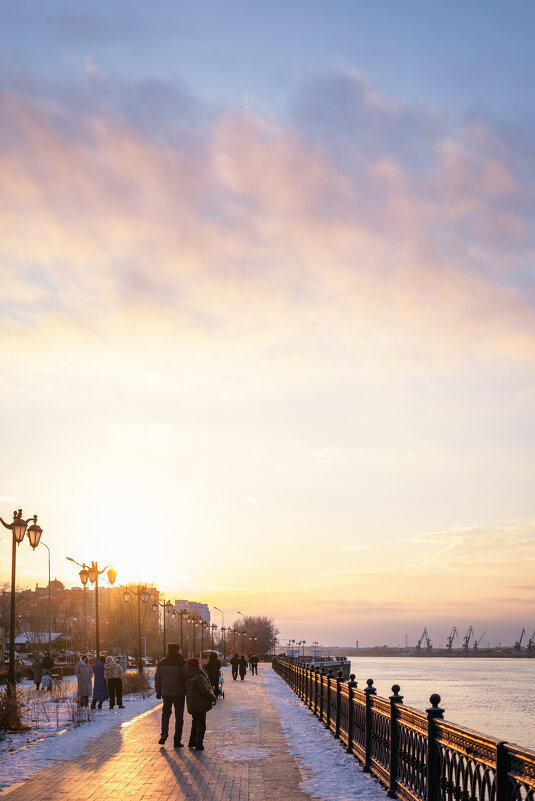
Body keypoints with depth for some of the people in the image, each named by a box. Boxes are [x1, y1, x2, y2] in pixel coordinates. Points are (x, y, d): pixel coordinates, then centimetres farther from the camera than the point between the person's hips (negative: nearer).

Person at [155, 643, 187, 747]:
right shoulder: (182, 663, -9)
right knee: (179, 716, 5)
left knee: (165, 713, 23)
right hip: (179, 693, -3)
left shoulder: (161, 663, 4)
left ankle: (164, 734, 5)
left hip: (166, 693, 3)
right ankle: (177, 741, 5)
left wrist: (158, 692, 16)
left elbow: (157, 678, 8)